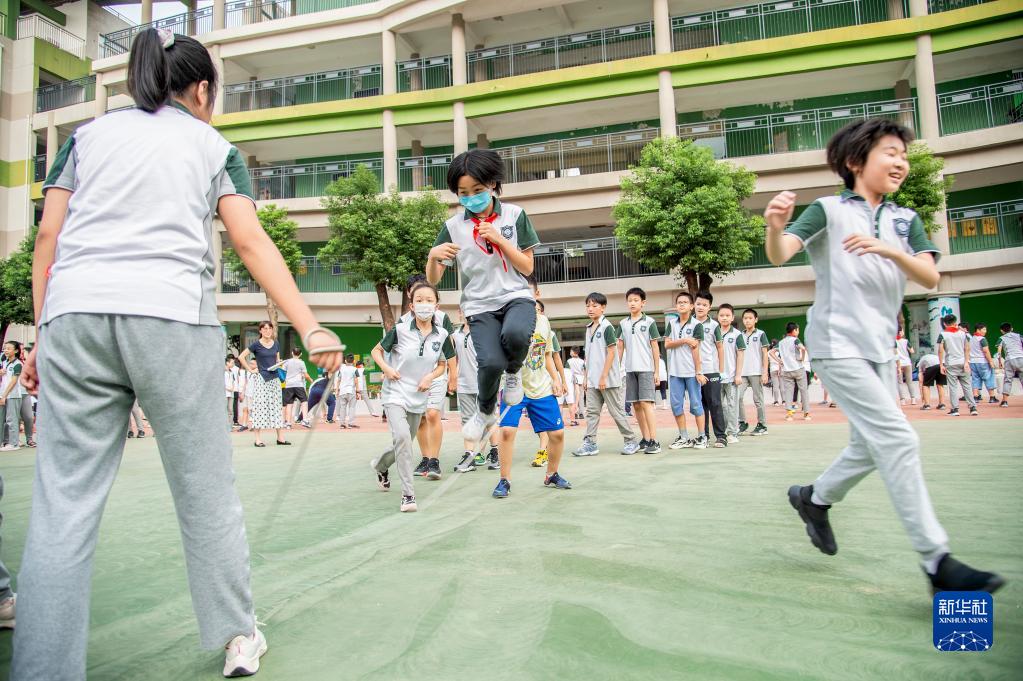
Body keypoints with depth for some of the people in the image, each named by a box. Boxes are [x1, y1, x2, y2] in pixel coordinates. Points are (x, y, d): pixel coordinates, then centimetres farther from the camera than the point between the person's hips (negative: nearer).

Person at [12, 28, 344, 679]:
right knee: (206, 490, 8)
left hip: (74, 315, 3)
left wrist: (43, 335, 16)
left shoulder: (89, 133, 22)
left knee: (65, 503, 4)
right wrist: (311, 328, -4)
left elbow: (47, 240, 13)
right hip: (171, 315, -2)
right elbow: (252, 242, 1)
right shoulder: (214, 146, 15)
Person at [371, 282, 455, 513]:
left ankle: (380, 465, 51)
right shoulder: (400, 329, -11)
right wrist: (386, 368, -16)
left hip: (418, 398, 4)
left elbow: (442, 365, 11)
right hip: (395, 394, -4)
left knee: (404, 444, 17)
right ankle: (408, 494, -17)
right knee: (402, 437, -25)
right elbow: (377, 351, 2)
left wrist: (430, 376, -9)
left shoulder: (442, 335, -4)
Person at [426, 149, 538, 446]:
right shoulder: (453, 226, 3)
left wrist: (498, 239, -12)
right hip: (480, 305, 1)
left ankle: (513, 372, 2)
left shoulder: (515, 215, 2)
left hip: (516, 296, 0)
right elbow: (433, 279, 3)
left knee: (515, 334, -36)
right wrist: (433, 256, -20)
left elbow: (527, 267, 1)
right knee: (491, 362, -24)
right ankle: (486, 413, 10)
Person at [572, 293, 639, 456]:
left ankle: (632, 441, 12)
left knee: (616, 411, 1)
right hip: (592, 380, 7)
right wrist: (587, 377, 13)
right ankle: (590, 443, 8)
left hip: (608, 379, -7)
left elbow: (611, 352, -14)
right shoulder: (589, 328, 12)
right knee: (591, 411, 5)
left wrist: (603, 377, -17)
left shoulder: (606, 327, -9)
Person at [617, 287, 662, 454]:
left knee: (645, 403, -12)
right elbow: (620, 347, 14)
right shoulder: (623, 323, 11)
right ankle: (645, 439, 13)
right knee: (636, 405, 6)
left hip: (646, 368, -5)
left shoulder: (649, 321, 0)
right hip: (630, 369, 5)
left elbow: (655, 347, 0)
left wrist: (657, 371, -2)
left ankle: (654, 441, -11)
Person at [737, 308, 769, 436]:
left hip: (756, 372, -4)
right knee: (738, 397, -6)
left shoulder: (760, 334, 1)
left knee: (758, 399, 2)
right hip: (742, 373, 4)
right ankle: (742, 423, 6)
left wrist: (765, 373, -8)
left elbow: (765, 354, -1)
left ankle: (762, 425, 11)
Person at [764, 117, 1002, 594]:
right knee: (898, 441, -13)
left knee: (871, 447, 15)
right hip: (838, 345, -7)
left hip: (880, 349, 7)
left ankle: (813, 498, 38)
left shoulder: (906, 220, 11)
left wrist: (890, 250, -21)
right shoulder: (829, 210, -4)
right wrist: (775, 227, -40)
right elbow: (779, 256, -18)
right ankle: (937, 562, -7)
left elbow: (930, 277, -3)